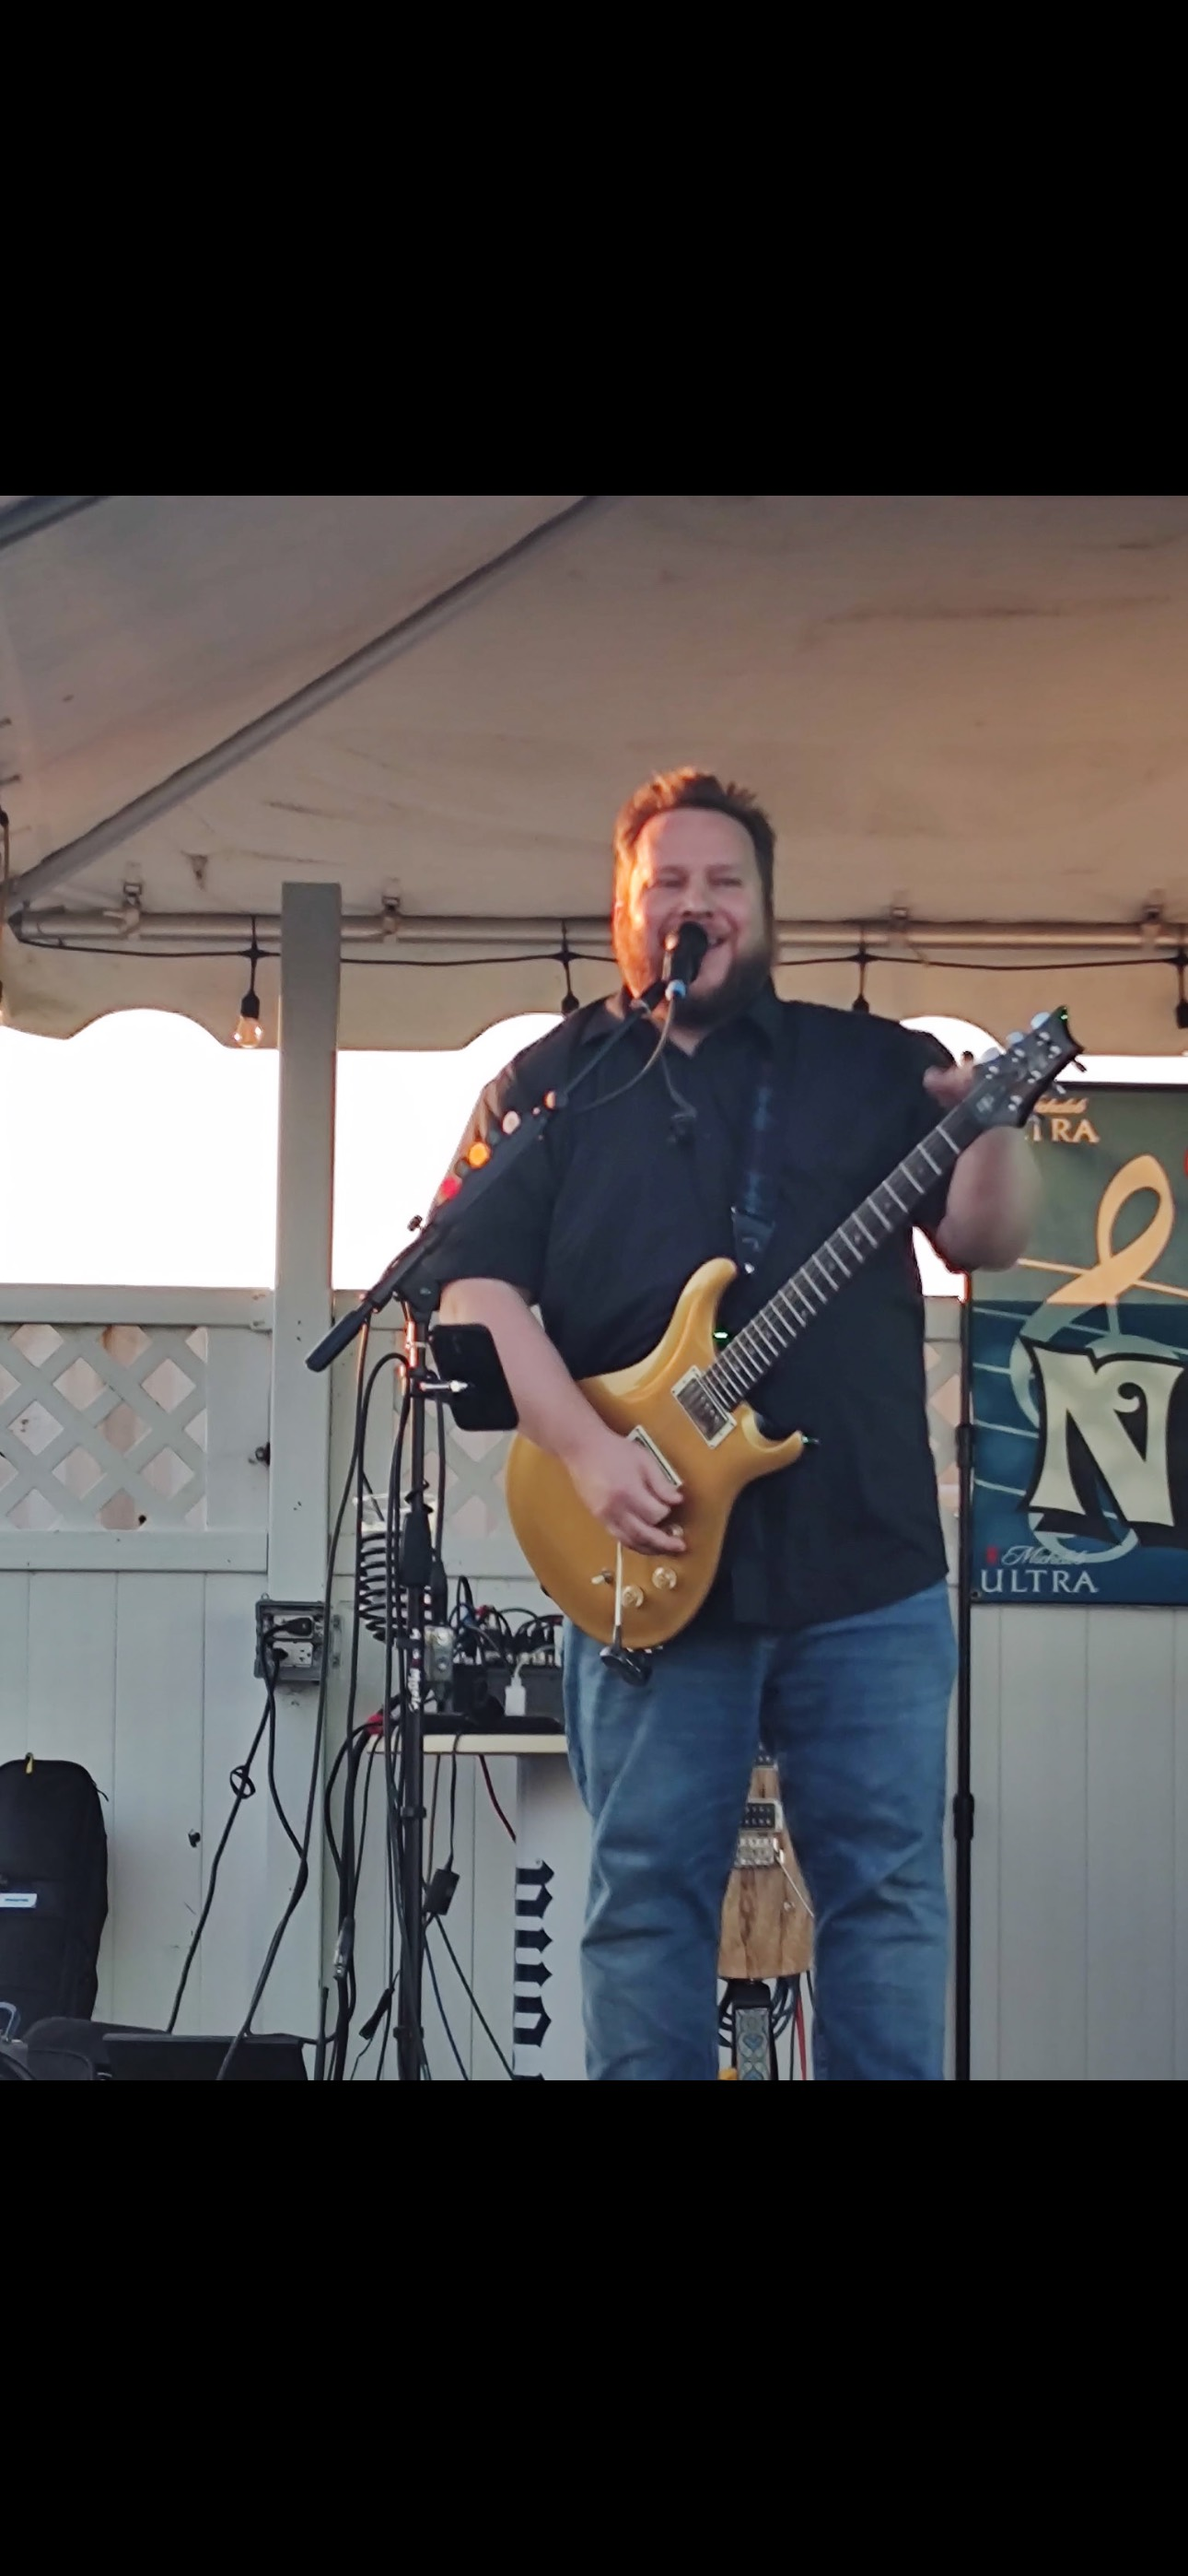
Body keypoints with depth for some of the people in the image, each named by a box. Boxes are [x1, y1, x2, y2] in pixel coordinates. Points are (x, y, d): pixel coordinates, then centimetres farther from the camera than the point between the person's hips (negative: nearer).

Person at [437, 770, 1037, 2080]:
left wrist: (996, 1127, -16)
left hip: (868, 1558, 1)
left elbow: (980, 1240, 6)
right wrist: (587, 1451, -13)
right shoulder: (547, 1083, 8)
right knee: (647, 1893, 4)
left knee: (887, 1886, 4)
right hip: (652, 1558, -1)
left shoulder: (875, 1064, 11)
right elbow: (477, 1287, 0)